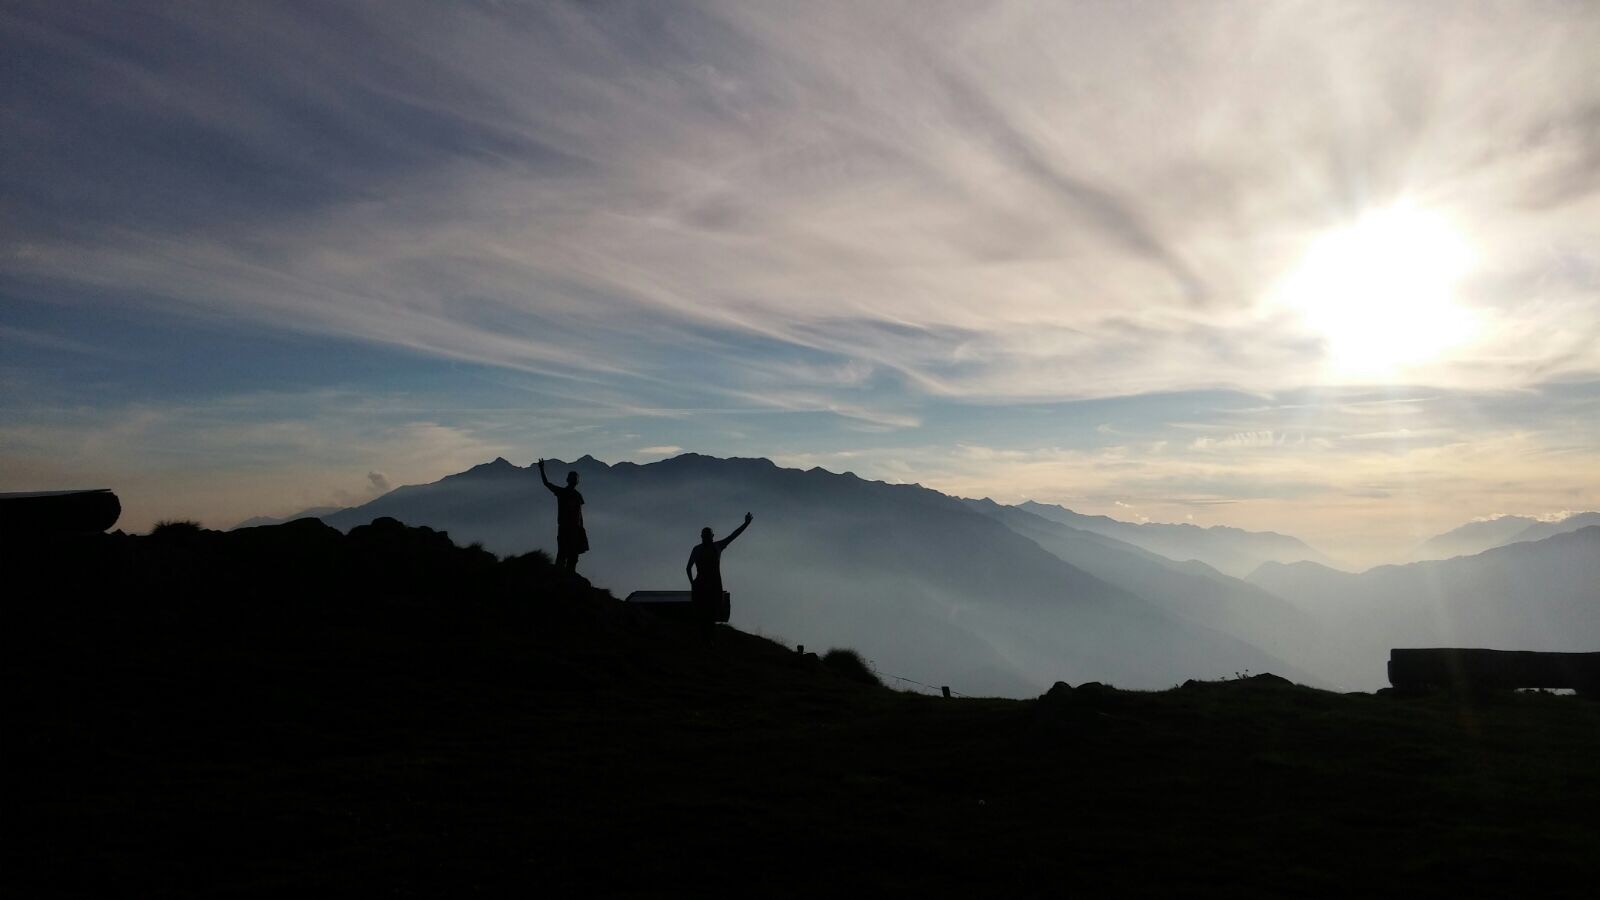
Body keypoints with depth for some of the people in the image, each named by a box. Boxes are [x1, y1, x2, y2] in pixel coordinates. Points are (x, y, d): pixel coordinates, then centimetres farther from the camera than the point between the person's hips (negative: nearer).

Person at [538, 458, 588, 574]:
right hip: (564, 527, -4)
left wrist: (581, 528, 13)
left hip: (576, 528, 4)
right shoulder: (561, 492, 2)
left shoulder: (578, 495, 13)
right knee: (562, 552, -10)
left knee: (574, 553, 3)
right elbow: (546, 483, -6)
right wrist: (542, 470, -17)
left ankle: (571, 571, 9)